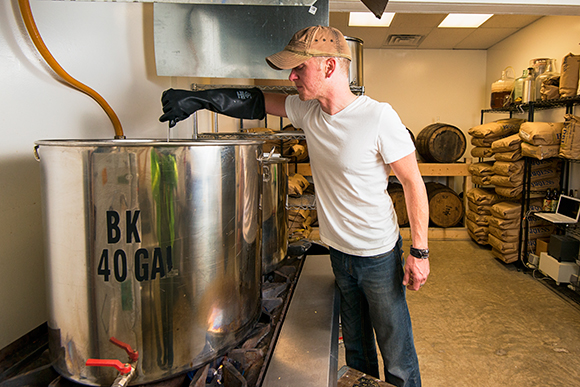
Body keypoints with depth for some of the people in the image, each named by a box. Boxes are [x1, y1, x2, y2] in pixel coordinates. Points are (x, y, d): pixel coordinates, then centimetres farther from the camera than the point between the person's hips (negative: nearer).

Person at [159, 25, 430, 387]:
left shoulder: (378, 117, -21)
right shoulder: (308, 111, -3)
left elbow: (414, 183, -15)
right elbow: (256, 102, 8)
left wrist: (419, 252, -13)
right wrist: (197, 99, -4)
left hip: (380, 255, -5)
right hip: (339, 251, 6)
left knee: (397, 356, 10)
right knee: (355, 346, 23)